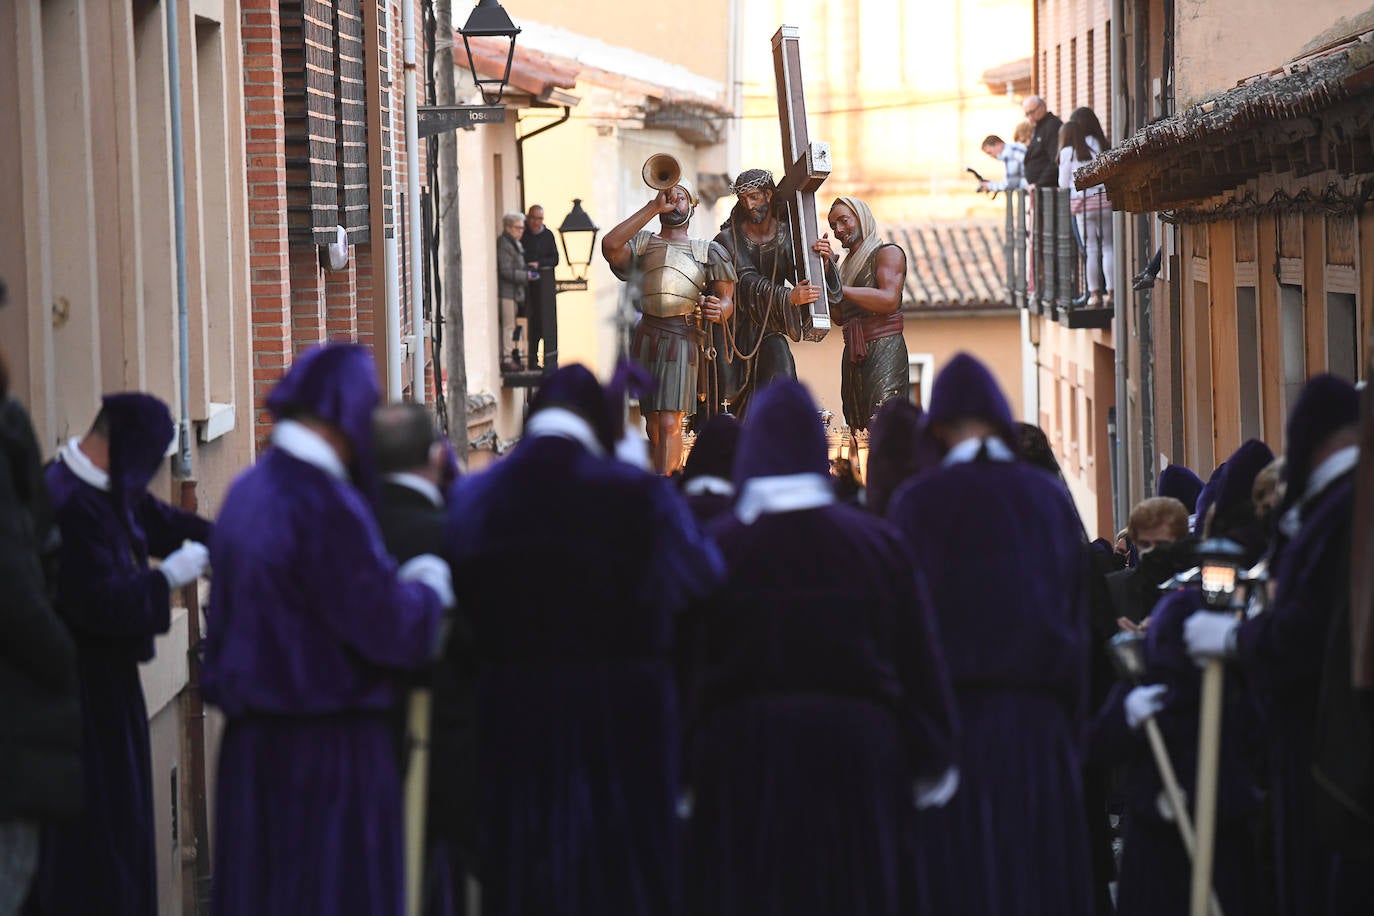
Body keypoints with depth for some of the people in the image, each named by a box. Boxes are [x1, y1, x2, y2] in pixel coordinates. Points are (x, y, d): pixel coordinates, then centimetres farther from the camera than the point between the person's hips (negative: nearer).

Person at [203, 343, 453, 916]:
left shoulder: (246, 493, 7)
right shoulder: (325, 504, -19)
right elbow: (387, 626, -20)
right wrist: (428, 589, 2)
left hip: (252, 740, 8)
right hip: (331, 744, -8)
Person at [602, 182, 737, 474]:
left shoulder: (708, 250, 14)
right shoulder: (641, 243, 16)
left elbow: (726, 299, 8)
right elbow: (610, 246, -7)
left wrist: (718, 310, -18)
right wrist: (653, 208, -5)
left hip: (682, 340, -3)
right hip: (644, 337, 3)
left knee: (669, 425, -15)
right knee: (654, 427, 7)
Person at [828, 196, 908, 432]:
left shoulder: (888, 253, 3)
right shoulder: (848, 264, 24)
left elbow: (889, 300, -14)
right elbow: (839, 316, 11)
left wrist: (841, 289, -12)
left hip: (884, 349, -7)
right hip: (853, 355, 7)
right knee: (857, 428, -1)